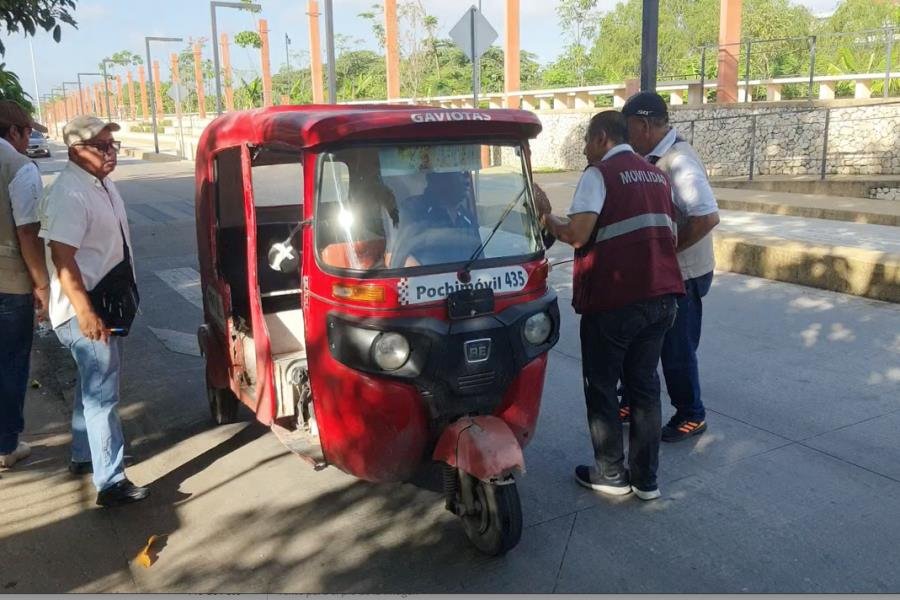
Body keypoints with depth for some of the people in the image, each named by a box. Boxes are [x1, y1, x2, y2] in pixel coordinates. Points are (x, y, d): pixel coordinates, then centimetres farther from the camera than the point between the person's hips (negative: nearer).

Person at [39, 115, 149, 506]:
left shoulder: (103, 184, 8)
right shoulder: (69, 194, -22)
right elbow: (63, 259, -27)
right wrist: (86, 312, -31)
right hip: (85, 311, -10)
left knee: (94, 385, 21)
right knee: (102, 393, -6)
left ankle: (83, 455, 38)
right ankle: (111, 483, 1)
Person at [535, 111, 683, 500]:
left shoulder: (599, 174, -8)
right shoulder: (657, 176, 15)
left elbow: (577, 235, -19)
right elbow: (670, 235, 20)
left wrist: (546, 217, -2)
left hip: (613, 301, -7)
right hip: (661, 297, 7)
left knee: (601, 387, 8)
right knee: (644, 385, 14)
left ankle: (611, 474, 16)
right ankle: (645, 479, 20)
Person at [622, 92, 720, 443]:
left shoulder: (679, 162, -24)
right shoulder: (656, 158, 5)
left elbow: (707, 217, -33)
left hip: (683, 275, -9)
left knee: (677, 349, 4)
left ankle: (691, 417, 23)